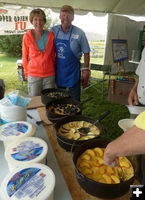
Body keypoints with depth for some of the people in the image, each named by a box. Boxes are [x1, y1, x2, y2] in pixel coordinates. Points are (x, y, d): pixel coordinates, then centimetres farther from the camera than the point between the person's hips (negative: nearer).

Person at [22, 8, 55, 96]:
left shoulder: (51, 35, 1)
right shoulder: (27, 36, -4)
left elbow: (53, 55, 10)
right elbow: (25, 57, 4)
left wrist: (53, 70, 12)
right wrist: (27, 74, 5)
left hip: (50, 75, 2)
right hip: (33, 75, -1)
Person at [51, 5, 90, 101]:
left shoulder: (79, 33, -8)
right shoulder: (53, 30, 0)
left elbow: (86, 53, -3)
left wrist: (86, 70, -7)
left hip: (73, 71, -3)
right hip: (58, 70, 3)